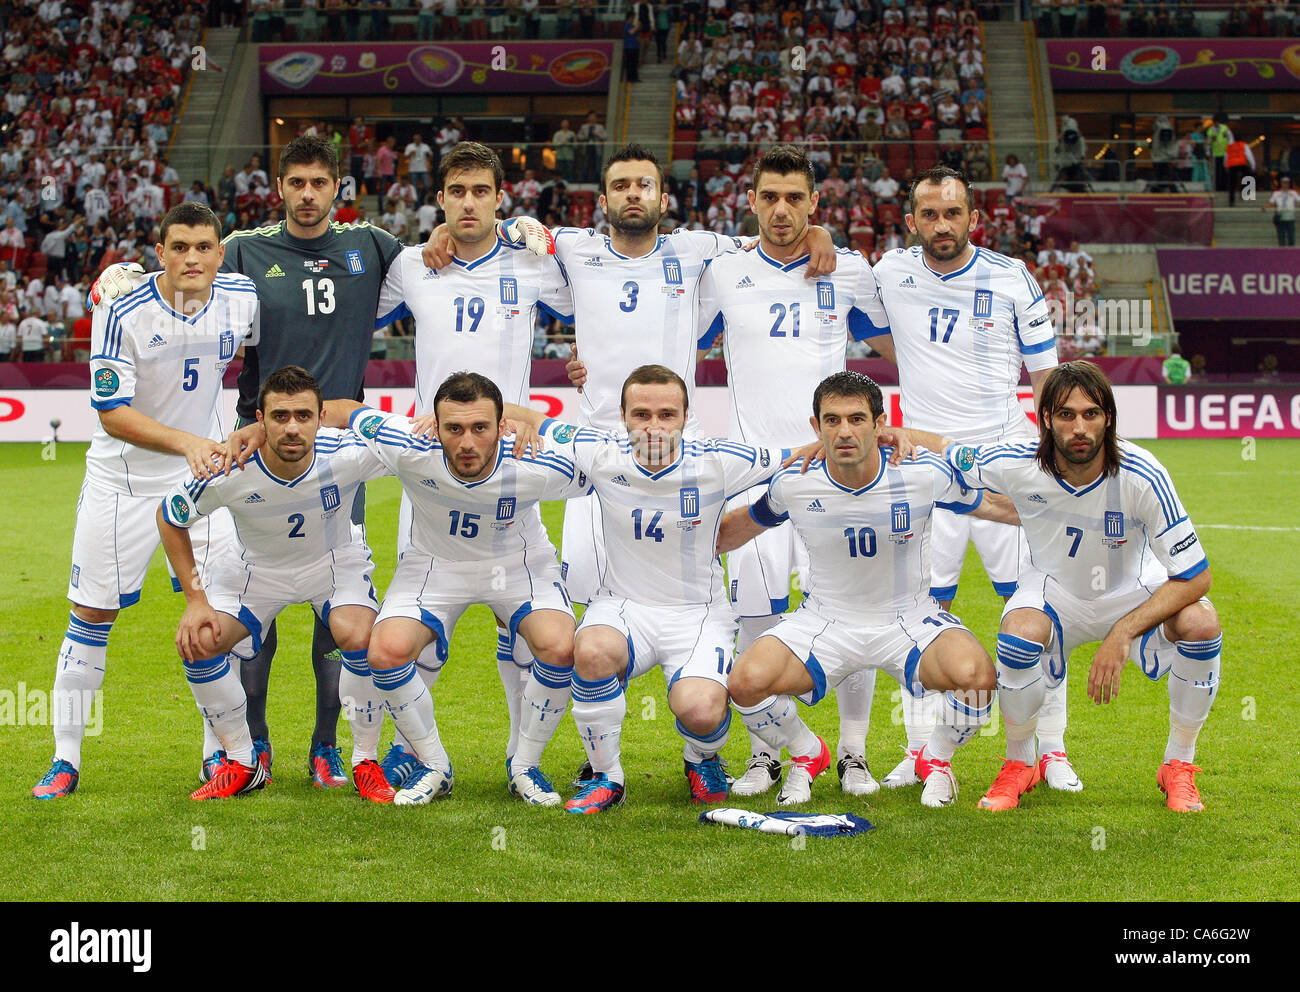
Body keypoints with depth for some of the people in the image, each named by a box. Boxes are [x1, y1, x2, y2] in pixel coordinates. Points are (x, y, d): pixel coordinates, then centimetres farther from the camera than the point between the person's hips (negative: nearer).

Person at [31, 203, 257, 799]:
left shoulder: (243, 299, -9)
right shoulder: (123, 314, -20)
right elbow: (113, 414, -22)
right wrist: (186, 442, -33)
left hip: (203, 478, 3)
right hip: (123, 482, -2)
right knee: (91, 616, 3)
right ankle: (65, 761, 14)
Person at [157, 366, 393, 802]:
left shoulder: (347, 455, -32)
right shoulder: (227, 472, -31)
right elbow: (170, 517, -11)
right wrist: (196, 599, -14)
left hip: (335, 560, -1)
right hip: (256, 566, 1)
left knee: (359, 638, -29)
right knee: (197, 644, -18)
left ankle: (366, 762, -5)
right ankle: (240, 764, 5)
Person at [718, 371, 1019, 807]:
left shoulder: (925, 474, -15)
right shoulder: (793, 485, -12)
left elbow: (994, 506, 2)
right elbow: (741, 526, 9)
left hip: (910, 619, -1)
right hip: (824, 620, 1)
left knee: (975, 674, -32)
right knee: (747, 681, -26)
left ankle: (936, 759, 4)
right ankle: (806, 754, 10)